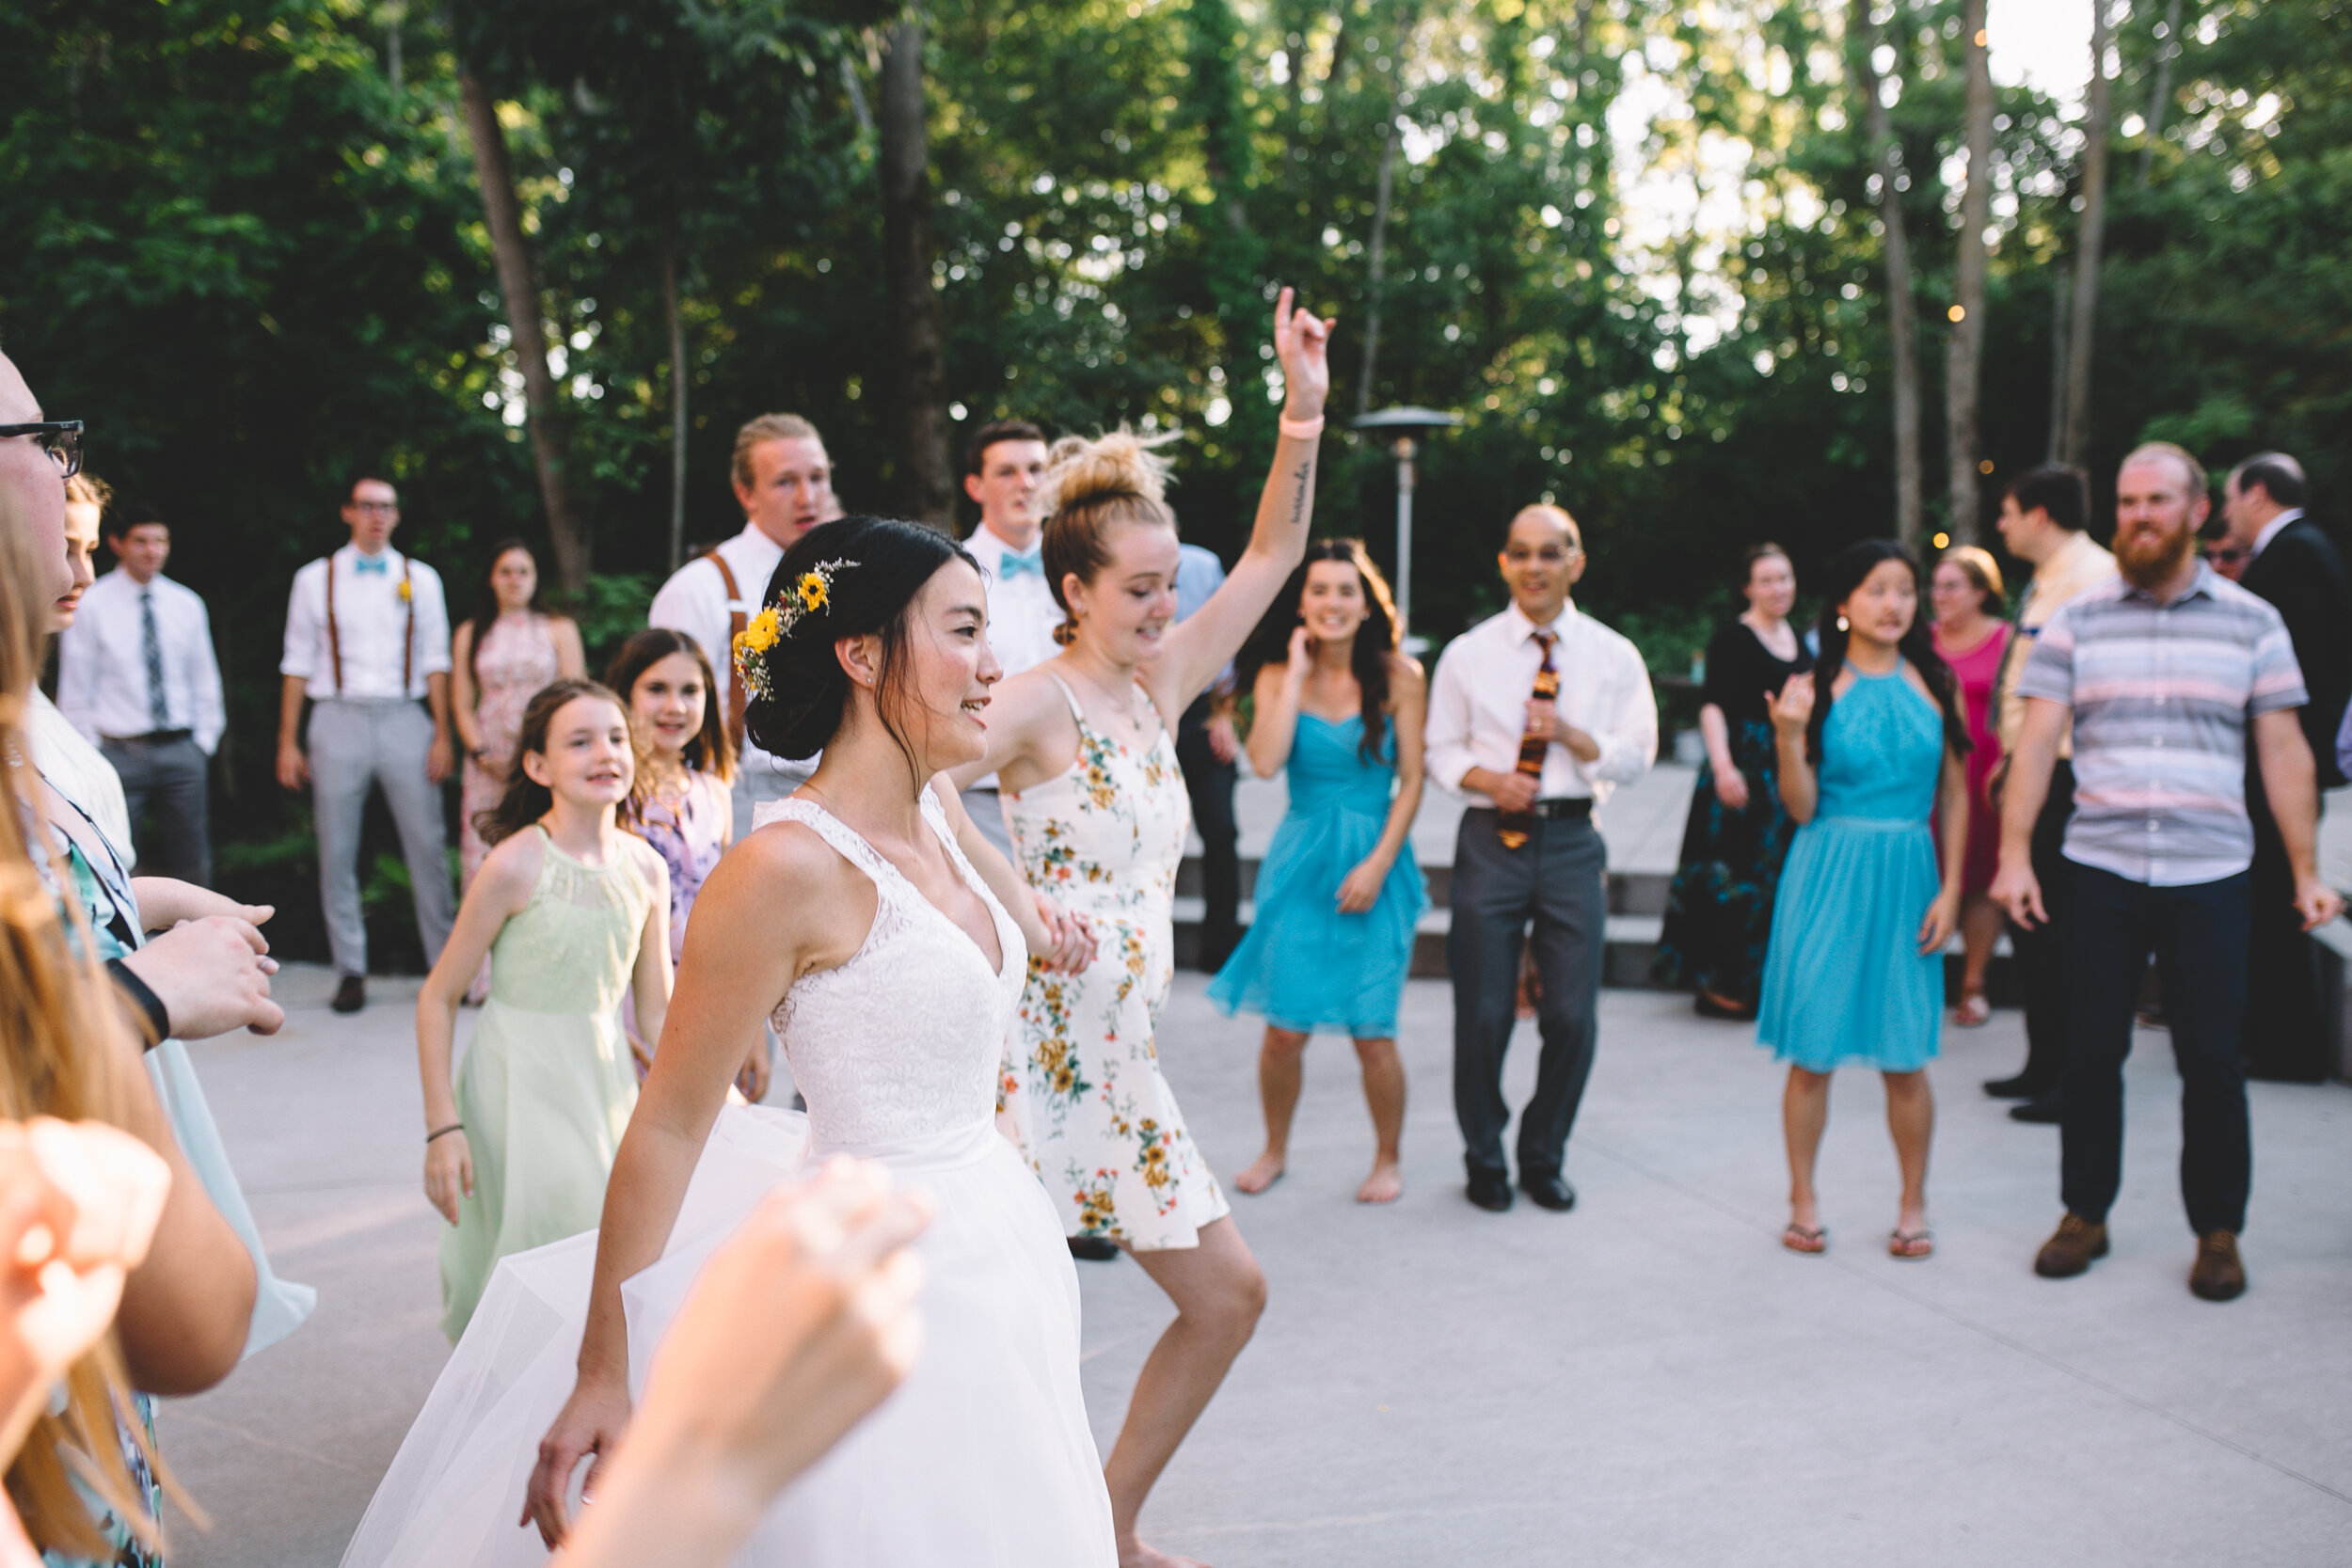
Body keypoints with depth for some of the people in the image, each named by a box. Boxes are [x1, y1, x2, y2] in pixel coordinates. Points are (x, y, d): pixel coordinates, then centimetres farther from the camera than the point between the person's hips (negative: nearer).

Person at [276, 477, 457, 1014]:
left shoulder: (419, 578, 9)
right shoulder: (315, 579, 8)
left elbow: (436, 662, 7)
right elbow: (297, 664, 8)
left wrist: (442, 735, 0)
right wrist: (288, 742, 3)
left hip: (404, 718, 0)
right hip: (338, 720, 0)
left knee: (427, 844, -2)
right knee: (337, 853, 3)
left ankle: (445, 963, 7)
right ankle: (350, 970, 12)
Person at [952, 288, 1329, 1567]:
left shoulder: (1157, 685, 11)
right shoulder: (1038, 702, -10)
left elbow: (1271, 558, 11)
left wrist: (1303, 417, 3)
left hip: (1121, 1055, 8)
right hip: (1037, 1041, -8)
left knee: (1229, 1294, 12)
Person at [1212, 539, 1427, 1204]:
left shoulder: (1399, 677, -1)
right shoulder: (1277, 676, 2)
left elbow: (1411, 781, -2)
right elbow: (1265, 762, -15)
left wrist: (1379, 863, -10)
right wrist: (1297, 672, -10)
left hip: (1374, 860, -1)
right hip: (1300, 860, 1)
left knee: (1372, 1032, -2)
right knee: (1285, 1028, 1)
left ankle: (1387, 1159, 21)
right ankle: (1275, 1149, 25)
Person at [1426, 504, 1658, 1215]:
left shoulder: (1614, 656, 4)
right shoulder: (1468, 654, 3)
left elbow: (1637, 755, 2)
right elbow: (1441, 748, 7)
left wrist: (1573, 736, -15)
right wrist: (1486, 778, -12)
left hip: (1572, 841, 1)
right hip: (1491, 838, -1)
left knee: (1573, 1016, 2)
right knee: (1483, 1013, 3)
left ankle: (1543, 1157, 25)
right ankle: (1484, 1158, 25)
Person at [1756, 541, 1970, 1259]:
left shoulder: (1936, 683, 5)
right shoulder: (1817, 687, -2)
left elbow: (1954, 795, 8)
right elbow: (1802, 807, -4)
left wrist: (1951, 888, 1)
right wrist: (1788, 736, -19)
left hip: (1906, 876, 2)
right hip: (1829, 874, -1)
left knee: (1905, 1058, 5)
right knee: (1811, 1050, 3)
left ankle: (1913, 1203, 21)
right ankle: (1803, 1199, 17)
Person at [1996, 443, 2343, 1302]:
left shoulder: (2252, 622, 5)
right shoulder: (2077, 621, 4)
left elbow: (2284, 753, 5)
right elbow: (2035, 742, 0)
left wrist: (2306, 871, 1)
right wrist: (2014, 856, -8)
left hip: (2209, 877, 0)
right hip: (2097, 873, 1)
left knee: (2213, 1060, 4)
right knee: (2091, 1052, 7)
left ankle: (2218, 1231, 19)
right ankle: (2084, 1214, 22)